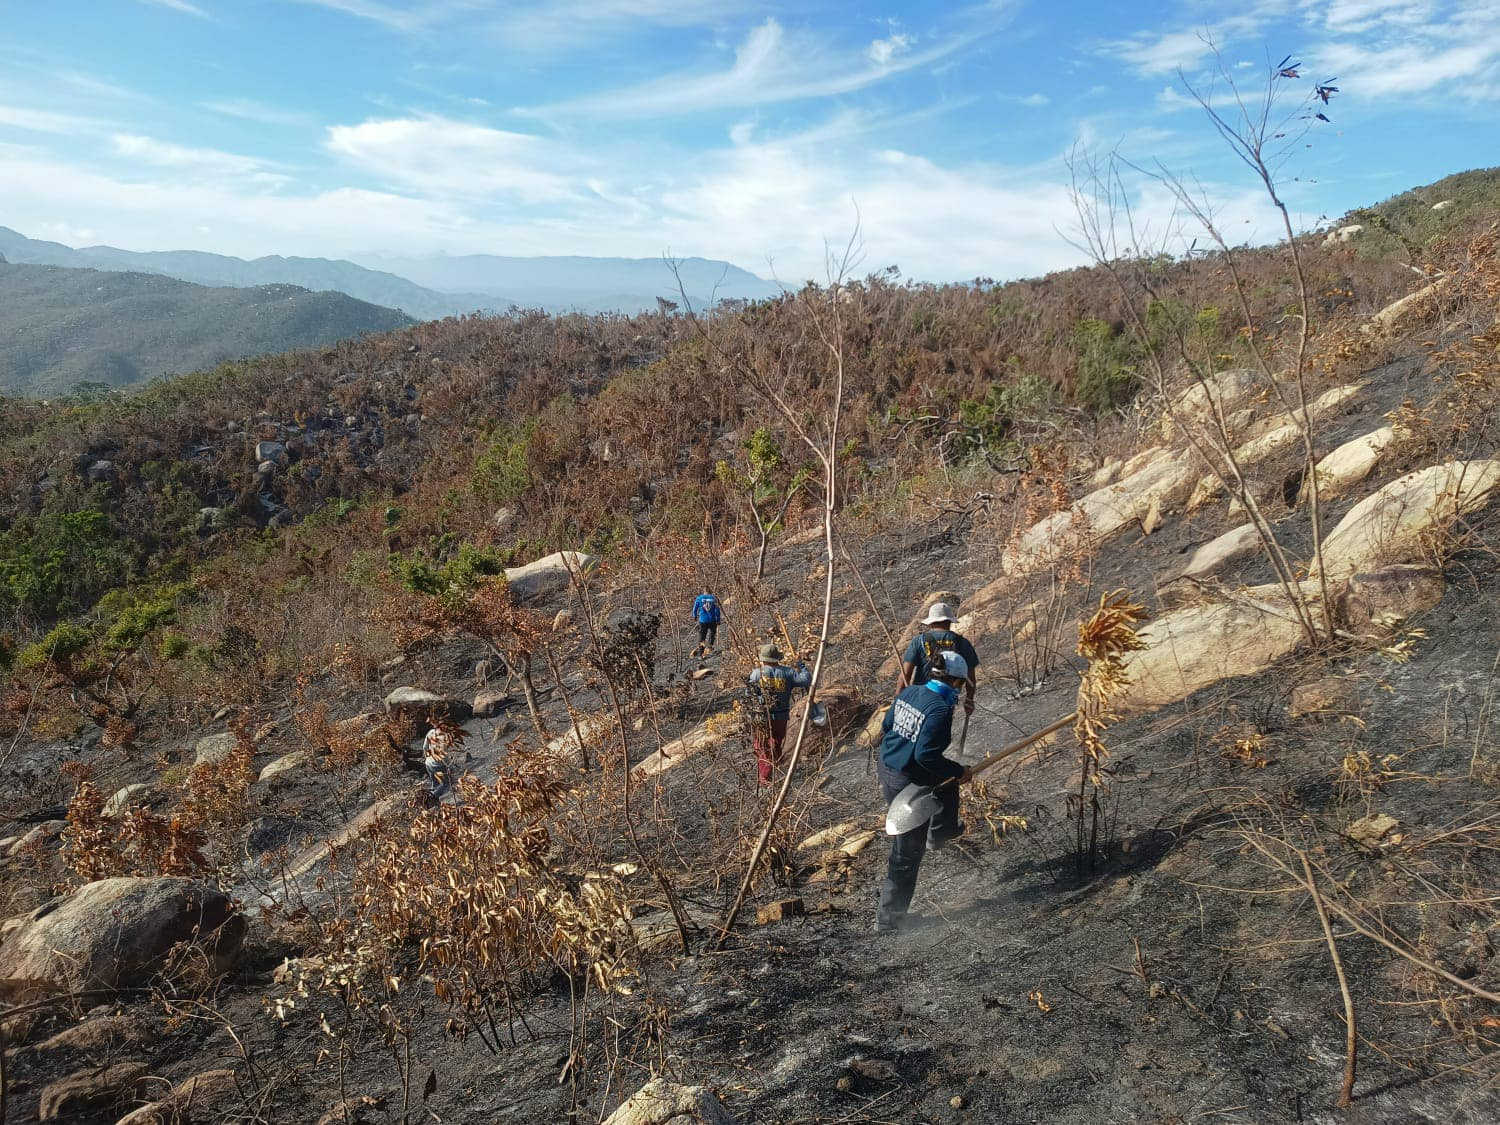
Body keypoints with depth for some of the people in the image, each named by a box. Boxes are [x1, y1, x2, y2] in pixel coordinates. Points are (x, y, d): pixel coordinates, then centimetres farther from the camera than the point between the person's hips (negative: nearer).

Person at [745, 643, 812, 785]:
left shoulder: (756, 673, -7)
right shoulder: (786, 672, -5)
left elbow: (748, 693, -3)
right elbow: (806, 680, -9)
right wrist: (802, 668, 9)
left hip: (762, 718, -1)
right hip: (781, 718, 1)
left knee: (762, 748, 12)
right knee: (777, 745, 19)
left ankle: (764, 778, 10)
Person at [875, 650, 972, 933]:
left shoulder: (909, 692, 1)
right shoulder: (940, 710, -23)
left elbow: (886, 727, 13)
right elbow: (926, 756, -28)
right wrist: (958, 771, -14)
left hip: (887, 769, 9)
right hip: (908, 784, -9)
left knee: (949, 782, 34)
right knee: (907, 855, 5)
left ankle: (939, 833, 59)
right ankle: (888, 919, 14)